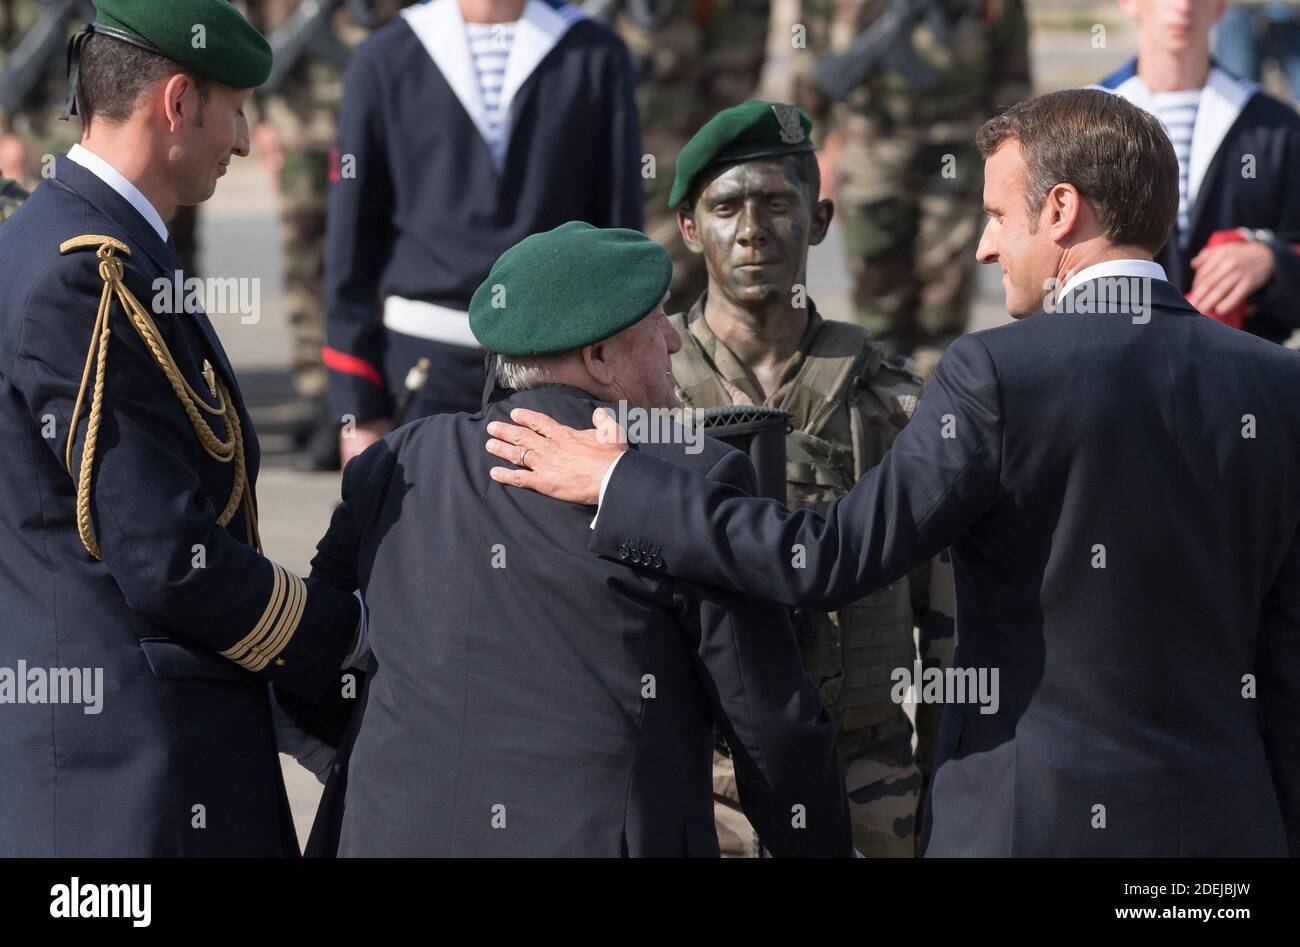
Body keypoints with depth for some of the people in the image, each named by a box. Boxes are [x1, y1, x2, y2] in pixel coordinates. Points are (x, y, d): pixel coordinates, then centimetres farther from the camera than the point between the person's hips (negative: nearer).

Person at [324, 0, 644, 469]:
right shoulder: (385, 58, 3)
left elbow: (621, 231, 6)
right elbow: (352, 241, 5)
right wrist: (357, 408, 2)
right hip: (428, 363, -1)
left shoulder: (597, 57, 4)